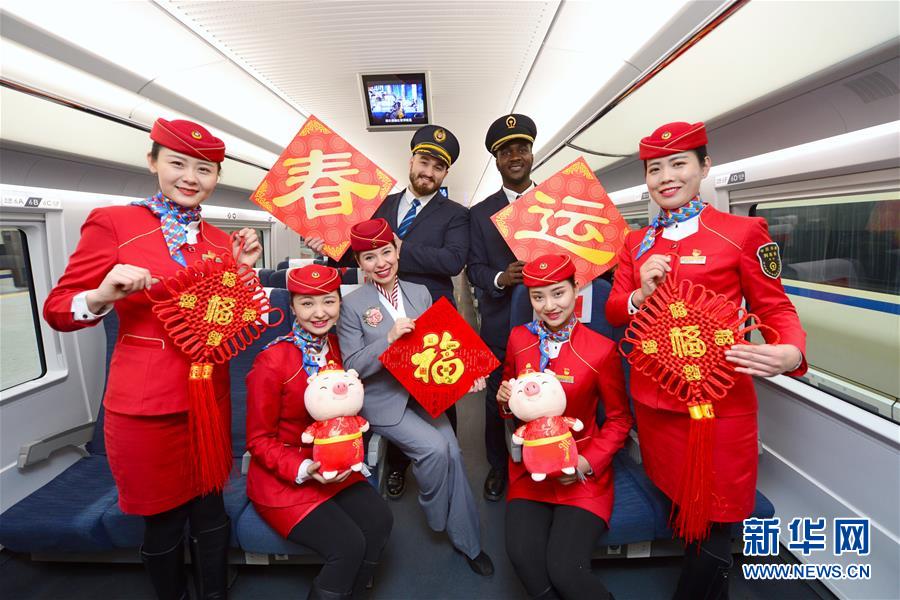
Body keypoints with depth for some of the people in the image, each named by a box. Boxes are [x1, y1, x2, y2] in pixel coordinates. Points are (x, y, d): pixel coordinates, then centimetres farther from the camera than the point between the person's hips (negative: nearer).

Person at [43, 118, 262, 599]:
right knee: (164, 521, 14)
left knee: (210, 511, 16)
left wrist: (244, 271, -3)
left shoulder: (221, 241, 6)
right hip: (145, 404, -3)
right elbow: (57, 310, -4)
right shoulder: (113, 222, -6)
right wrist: (101, 296, -23)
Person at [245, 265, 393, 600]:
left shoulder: (335, 347, -2)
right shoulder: (272, 361, -19)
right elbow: (259, 440, -11)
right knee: (348, 544, -17)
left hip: (332, 468, 5)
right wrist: (303, 470, -23)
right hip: (281, 480, -5)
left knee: (379, 520, -12)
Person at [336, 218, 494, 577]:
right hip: (383, 400, -3)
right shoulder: (352, 305, -8)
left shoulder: (420, 293, 4)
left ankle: (466, 539, 11)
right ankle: (438, 517, 13)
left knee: (452, 450, -11)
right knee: (435, 448, -19)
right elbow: (353, 367, -10)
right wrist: (389, 338, -24)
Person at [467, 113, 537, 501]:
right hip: (500, 324, 0)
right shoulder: (480, 213, 8)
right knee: (497, 401, 10)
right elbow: (474, 269, 2)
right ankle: (498, 467, 34)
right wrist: (501, 278, -18)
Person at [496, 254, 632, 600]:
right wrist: (505, 399, -8)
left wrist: (588, 462, -13)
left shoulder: (601, 349, -11)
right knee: (523, 557, -17)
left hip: (582, 473, -2)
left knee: (565, 568, -17)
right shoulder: (519, 339, -1)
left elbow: (619, 419, 0)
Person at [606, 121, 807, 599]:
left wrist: (791, 354, -22)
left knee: (712, 527, 8)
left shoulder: (745, 232, -5)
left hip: (719, 402, -4)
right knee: (674, 506, 19)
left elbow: (775, 308, -2)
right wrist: (641, 294, -14)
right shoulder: (636, 242, 7)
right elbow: (614, 312, 8)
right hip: (653, 398, 4)